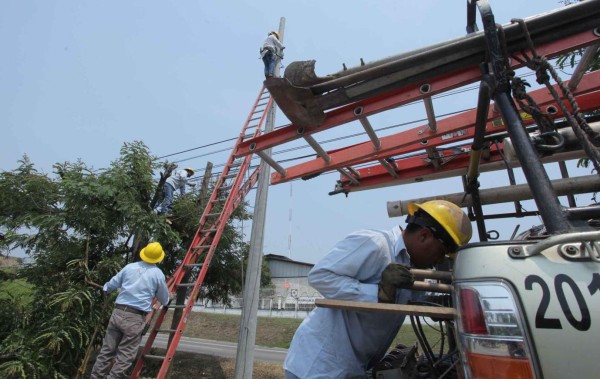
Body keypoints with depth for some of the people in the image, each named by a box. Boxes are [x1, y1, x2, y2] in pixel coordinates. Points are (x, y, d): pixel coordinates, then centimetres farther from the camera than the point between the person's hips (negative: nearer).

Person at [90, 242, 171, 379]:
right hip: (136, 318, -5)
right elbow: (165, 301, 9)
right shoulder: (158, 274, -3)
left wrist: (105, 288, 44)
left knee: (107, 350, 15)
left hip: (118, 313, 5)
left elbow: (111, 285, 21)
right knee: (125, 356, 4)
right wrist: (168, 298, 32)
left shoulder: (129, 267, 6)